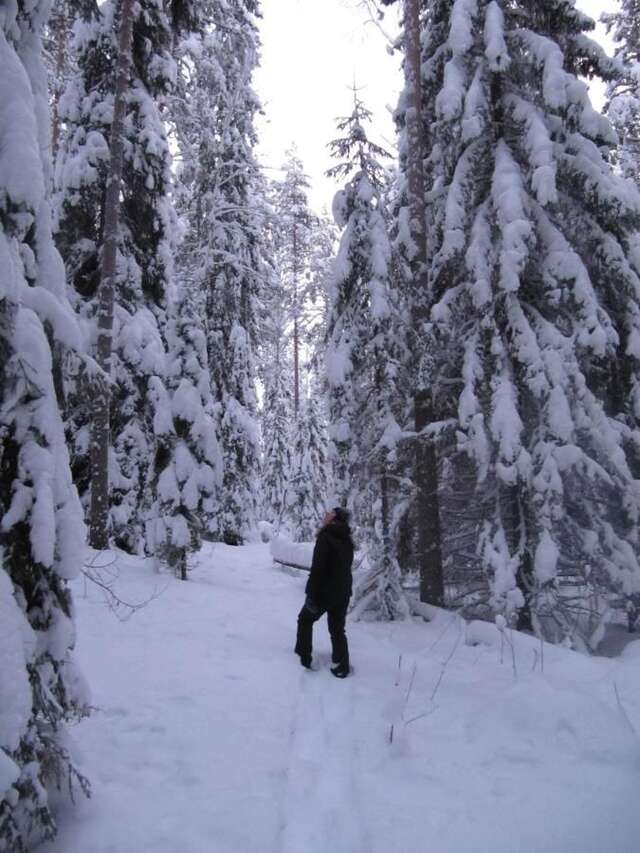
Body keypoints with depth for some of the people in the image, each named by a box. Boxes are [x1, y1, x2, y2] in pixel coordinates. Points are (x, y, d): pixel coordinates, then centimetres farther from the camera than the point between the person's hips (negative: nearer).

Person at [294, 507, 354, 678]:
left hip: (324, 592, -6)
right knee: (337, 629, 16)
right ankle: (341, 667, 16)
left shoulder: (325, 536, -18)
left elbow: (318, 568, -22)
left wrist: (312, 595, -19)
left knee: (305, 620, 17)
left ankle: (303, 658, 20)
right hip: (343, 593, 6)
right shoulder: (347, 540, 6)